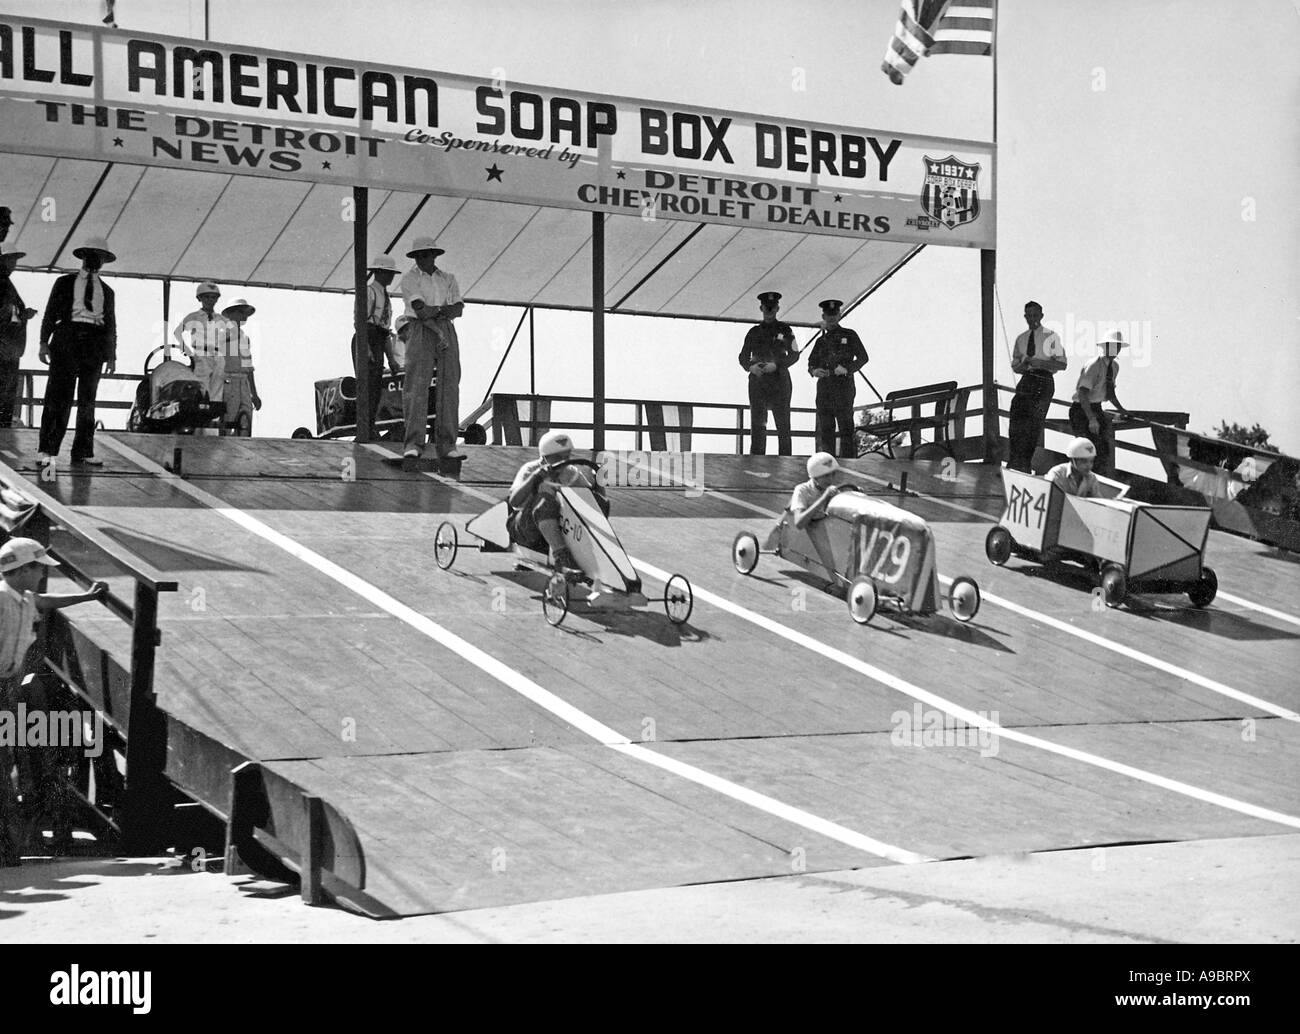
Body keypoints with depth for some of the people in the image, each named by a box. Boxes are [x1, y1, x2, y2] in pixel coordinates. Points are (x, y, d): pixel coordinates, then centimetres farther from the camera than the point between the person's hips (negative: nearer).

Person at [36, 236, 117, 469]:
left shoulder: (107, 291, 19)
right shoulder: (64, 283, 12)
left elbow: (111, 325, 18)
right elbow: (50, 313, 7)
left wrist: (111, 355, 9)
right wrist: (44, 342, -5)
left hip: (95, 344, 3)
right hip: (67, 338, -3)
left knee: (88, 401, 2)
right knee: (58, 397, -9)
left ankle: (83, 452, 4)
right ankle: (46, 451, -9)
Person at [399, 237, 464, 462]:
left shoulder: (448, 279, 17)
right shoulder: (410, 278, 5)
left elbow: (458, 310, 3)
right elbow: (420, 309, -10)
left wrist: (434, 311, -10)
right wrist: (445, 308, -6)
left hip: (447, 333, 4)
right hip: (421, 333, -4)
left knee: (449, 388, -2)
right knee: (416, 387, -12)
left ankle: (446, 446, -2)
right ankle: (413, 445, -16)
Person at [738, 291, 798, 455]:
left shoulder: (785, 330, 8)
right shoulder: (754, 332, 14)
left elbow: (794, 355, 1)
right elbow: (743, 356, 13)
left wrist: (776, 365, -14)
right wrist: (751, 366, -9)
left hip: (779, 381, -2)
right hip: (757, 380, 2)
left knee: (783, 425, -4)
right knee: (757, 425, -2)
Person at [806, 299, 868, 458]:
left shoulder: (849, 335, 9)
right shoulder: (821, 340, 21)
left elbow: (863, 357, 3)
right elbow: (811, 361, 23)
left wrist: (847, 369, -13)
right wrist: (814, 370, -1)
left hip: (843, 384, -5)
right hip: (824, 387, 5)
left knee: (846, 427, -11)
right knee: (825, 429, 1)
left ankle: (848, 462, -14)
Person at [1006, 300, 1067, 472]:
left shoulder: (1051, 337, 1)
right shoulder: (1021, 339, 15)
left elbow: (1062, 364, -3)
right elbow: (1015, 366, 20)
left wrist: (1040, 362, -17)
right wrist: (1023, 365, -5)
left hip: (1044, 382, -4)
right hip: (1026, 381, 4)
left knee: (1034, 425, -5)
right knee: (1016, 425, -6)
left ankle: (1026, 465, 2)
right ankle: (1013, 465, 0)